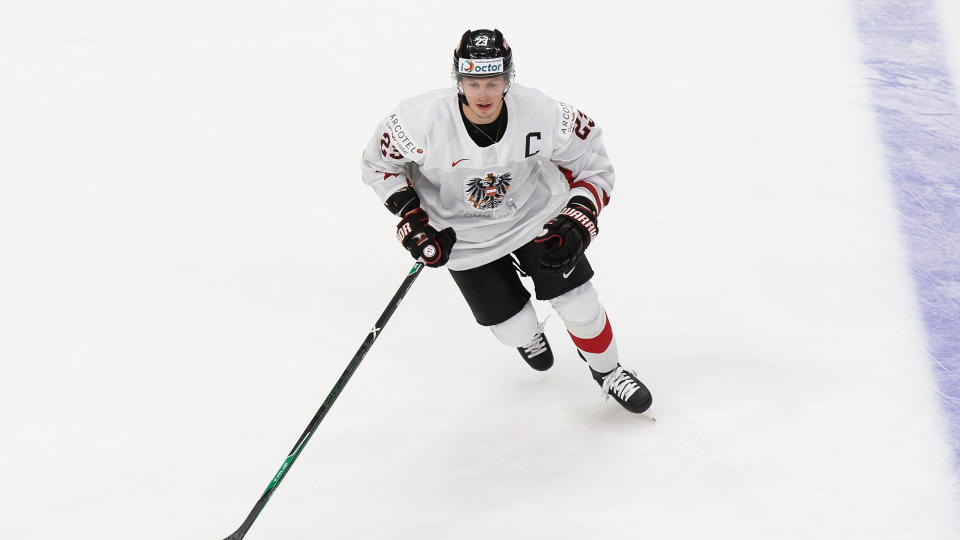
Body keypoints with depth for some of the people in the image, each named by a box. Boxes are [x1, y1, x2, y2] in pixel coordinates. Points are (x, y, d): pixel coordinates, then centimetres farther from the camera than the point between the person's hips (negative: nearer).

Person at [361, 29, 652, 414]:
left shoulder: (543, 115, -27)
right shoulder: (420, 121, -30)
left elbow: (594, 168, -11)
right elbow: (378, 164, -9)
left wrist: (576, 225, -22)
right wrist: (413, 220, -16)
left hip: (535, 215, 1)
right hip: (462, 234, 0)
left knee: (579, 306, -1)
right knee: (516, 329, 2)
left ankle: (607, 371, 31)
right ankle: (528, 335, 42)